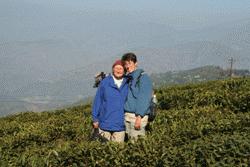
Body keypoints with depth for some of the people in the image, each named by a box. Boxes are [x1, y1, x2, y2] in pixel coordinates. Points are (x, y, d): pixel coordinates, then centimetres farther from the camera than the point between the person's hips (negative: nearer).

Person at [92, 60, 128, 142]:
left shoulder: (128, 84, 2)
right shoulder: (105, 83, -1)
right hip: (105, 123, 0)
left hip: (120, 125, 1)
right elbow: (97, 101, 2)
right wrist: (95, 118, 1)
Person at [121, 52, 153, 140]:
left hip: (138, 116, -7)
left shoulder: (143, 77, -8)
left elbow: (144, 99, -15)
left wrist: (139, 117, -20)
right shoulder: (128, 78, 15)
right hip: (127, 116, 7)